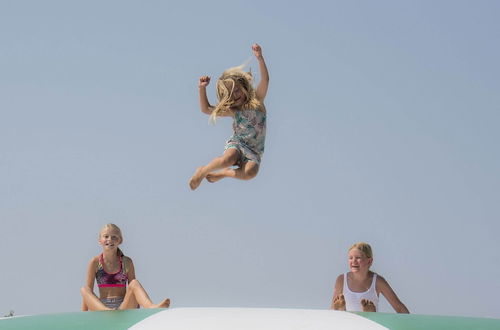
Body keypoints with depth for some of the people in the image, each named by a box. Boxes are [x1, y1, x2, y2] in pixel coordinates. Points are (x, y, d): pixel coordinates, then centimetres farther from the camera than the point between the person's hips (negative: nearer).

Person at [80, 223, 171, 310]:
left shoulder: (127, 262, 5)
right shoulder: (95, 262, 3)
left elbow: (133, 288, 5)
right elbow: (87, 292, 4)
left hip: (123, 308, 0)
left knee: (134, 283, -22)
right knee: (84, 289, -22)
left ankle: (151, 307, -52)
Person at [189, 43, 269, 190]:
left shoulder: (256, 100, 1)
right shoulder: (232, 111, 4)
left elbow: (265, 80, -13)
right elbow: (206, 109, 8)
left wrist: (260, 58, -27)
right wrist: (202, 89, -6)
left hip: (254, 151, 0)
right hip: (237, 144, 0)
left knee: (250, 172, -33)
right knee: (228, 159, -37)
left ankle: (223, 173, -4)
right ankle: (203, 171, -7)